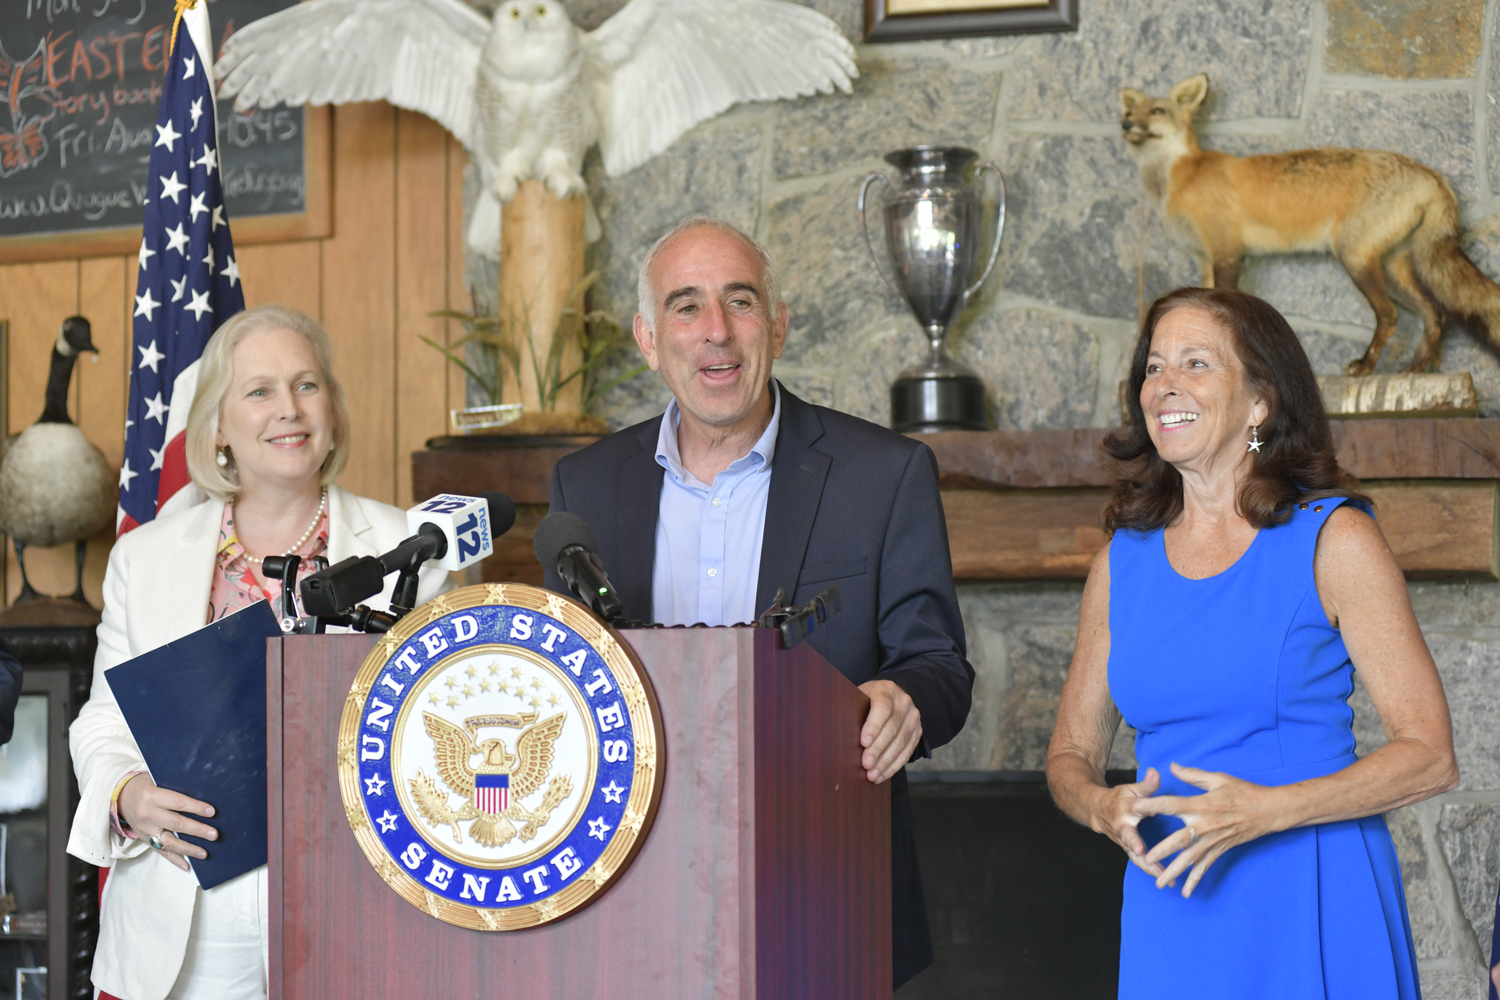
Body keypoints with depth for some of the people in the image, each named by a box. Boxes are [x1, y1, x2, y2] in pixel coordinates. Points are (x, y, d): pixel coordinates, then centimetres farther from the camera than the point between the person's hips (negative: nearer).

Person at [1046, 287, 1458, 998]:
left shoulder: (1333, 539, -6)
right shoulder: (1123, 560, 6)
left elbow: (1429, 756, -9)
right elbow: (1071, 754, 12)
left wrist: (1265, 810, -21)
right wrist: (1102, 807, -11)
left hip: (1317, 917, -3)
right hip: (1173, 920, 4)